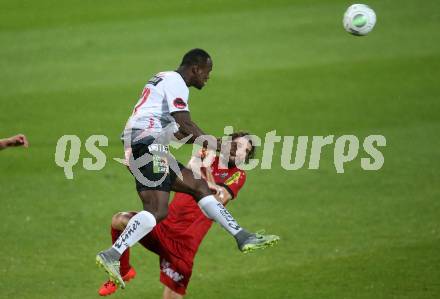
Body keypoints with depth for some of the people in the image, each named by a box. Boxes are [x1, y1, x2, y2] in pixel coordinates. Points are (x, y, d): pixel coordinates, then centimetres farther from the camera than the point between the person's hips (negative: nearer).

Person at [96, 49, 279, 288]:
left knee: (199, 186, 10)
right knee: (158, 210, -21)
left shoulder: (165, 80, 26)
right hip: (147, 145, -11)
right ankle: (112, 255, -28)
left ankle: (243, 238, 10)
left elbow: (176, 131, 32)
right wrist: (219, 146, -10)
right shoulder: (175, 82, -5)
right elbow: (185, 125, -16)